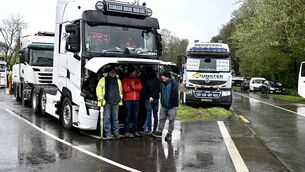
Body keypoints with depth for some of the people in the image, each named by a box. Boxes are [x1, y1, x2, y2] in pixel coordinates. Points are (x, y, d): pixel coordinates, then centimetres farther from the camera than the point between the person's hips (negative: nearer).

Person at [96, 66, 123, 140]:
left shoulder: (118, 80, 19)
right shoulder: (103, 79, 6)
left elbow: (120, 90, 25)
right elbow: (99, 89, 1)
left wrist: (120, 98, 14)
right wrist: (101, 99, -7)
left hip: (116, 102, 4)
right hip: (107, 102, -3)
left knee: (115, 118, 6)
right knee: (107, 118, -5)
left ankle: (116, 133, 10)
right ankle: (108, 134, 0)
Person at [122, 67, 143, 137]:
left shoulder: (137, 79, 15)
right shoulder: (125, 79, 1)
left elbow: (140, 87, 0)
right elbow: (125, 89, -11)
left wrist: (132, 86, -13)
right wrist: (135, 88, -2)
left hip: (136, 100, 5)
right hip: (128, 100, -5)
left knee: (136, 116, 8)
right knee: (128, 116, -4)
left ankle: (135, 131, 15)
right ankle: (127, 132, -2)